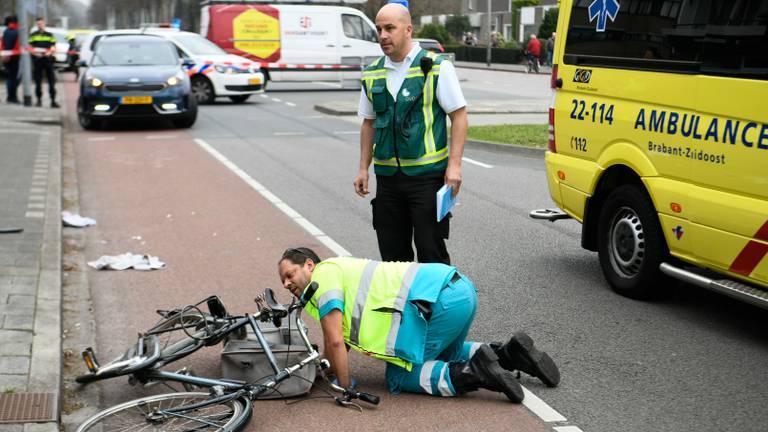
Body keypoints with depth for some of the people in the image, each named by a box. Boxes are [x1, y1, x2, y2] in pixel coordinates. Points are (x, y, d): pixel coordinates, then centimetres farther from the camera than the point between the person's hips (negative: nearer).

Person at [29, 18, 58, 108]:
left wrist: (50, 52, -10)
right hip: (37, 60, 0)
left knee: (52, 81, -3)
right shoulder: (33, 35, 8)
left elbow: (54, 47, 10)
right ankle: (39, 100, 12)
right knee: (38, 82, 3)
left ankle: (53, 101, 0)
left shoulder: (50, 35, 11)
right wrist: (35, 53, -13)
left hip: (48, 59, 0)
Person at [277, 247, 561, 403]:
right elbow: (341, 341, 33)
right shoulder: (341, 271, 28)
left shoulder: (324, 275, -1)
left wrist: (345, 387, 4)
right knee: (443, 356, 33)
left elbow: (335, 342, -8)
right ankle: (507, 353, 14)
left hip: (441, 300, -10)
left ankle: (473, 373, -14)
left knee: (399, 378, 0)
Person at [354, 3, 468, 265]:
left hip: (427, 174, -5)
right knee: (392, 253, 11)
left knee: (431, 250, -2)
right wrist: (363, 168, 13)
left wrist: (454, 165, -13)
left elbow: (459, 115, -6)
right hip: (387, 175, 5)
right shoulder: (372, 74, 10)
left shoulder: (437, 67, -5)